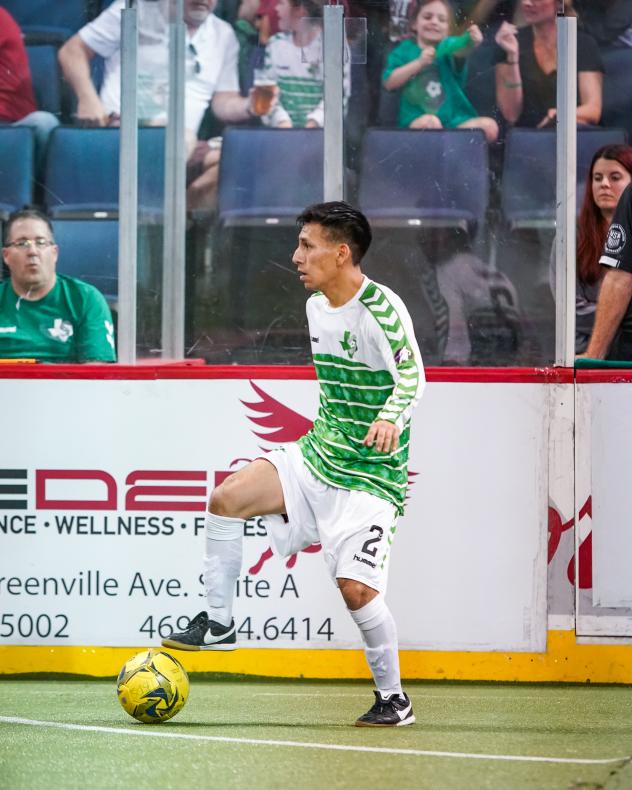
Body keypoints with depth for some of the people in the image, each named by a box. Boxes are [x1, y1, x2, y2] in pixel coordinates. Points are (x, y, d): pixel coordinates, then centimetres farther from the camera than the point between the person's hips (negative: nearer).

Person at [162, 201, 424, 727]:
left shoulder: (381, 308, -16)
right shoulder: (316, 307, 10)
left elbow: (412, 377, -24)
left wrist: (390, 419, -42)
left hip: (371, 472, -8)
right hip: (319, 452, 8)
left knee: (356, 586, -15)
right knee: (228, 497, -10)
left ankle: (394, 699, 3)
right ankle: (218, 623, 1)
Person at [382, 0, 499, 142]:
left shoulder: (448, 46, 11)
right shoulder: (404, 50, 10)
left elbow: (461, 49, -15)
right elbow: (389, 83, -4)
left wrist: (472, 42, -39)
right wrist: (419, 63, -13)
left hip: (454, 121, 2)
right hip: (417, 120, -2)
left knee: (489, 126, -22)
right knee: (430, 122, -38)